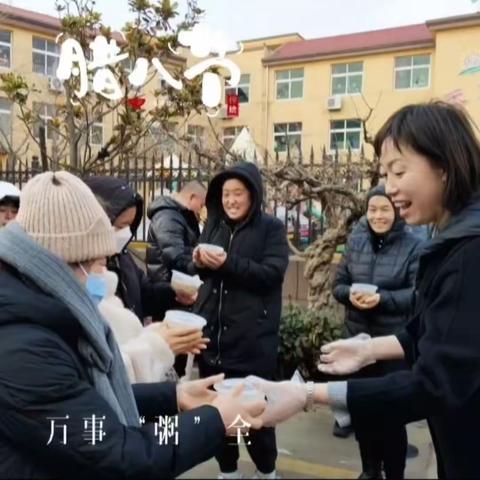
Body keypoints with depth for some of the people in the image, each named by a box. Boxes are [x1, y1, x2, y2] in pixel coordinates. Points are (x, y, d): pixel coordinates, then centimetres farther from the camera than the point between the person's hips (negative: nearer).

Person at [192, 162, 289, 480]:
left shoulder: (271, 228, -2)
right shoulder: (214, 225, 11)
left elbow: (273, 273, -15)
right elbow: (201, 273, 16)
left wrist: (227, 263, -23)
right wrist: (199, 262, -8)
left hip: (252, 336, -4)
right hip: (212, 331, 5)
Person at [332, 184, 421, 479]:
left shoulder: (413, 246, -8)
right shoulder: (355, 242, 4)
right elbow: (338, 284, 6)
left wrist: (382, 298, -26)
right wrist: (351, 294, -16)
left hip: (395, 343, -4)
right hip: (357, 339, 4)